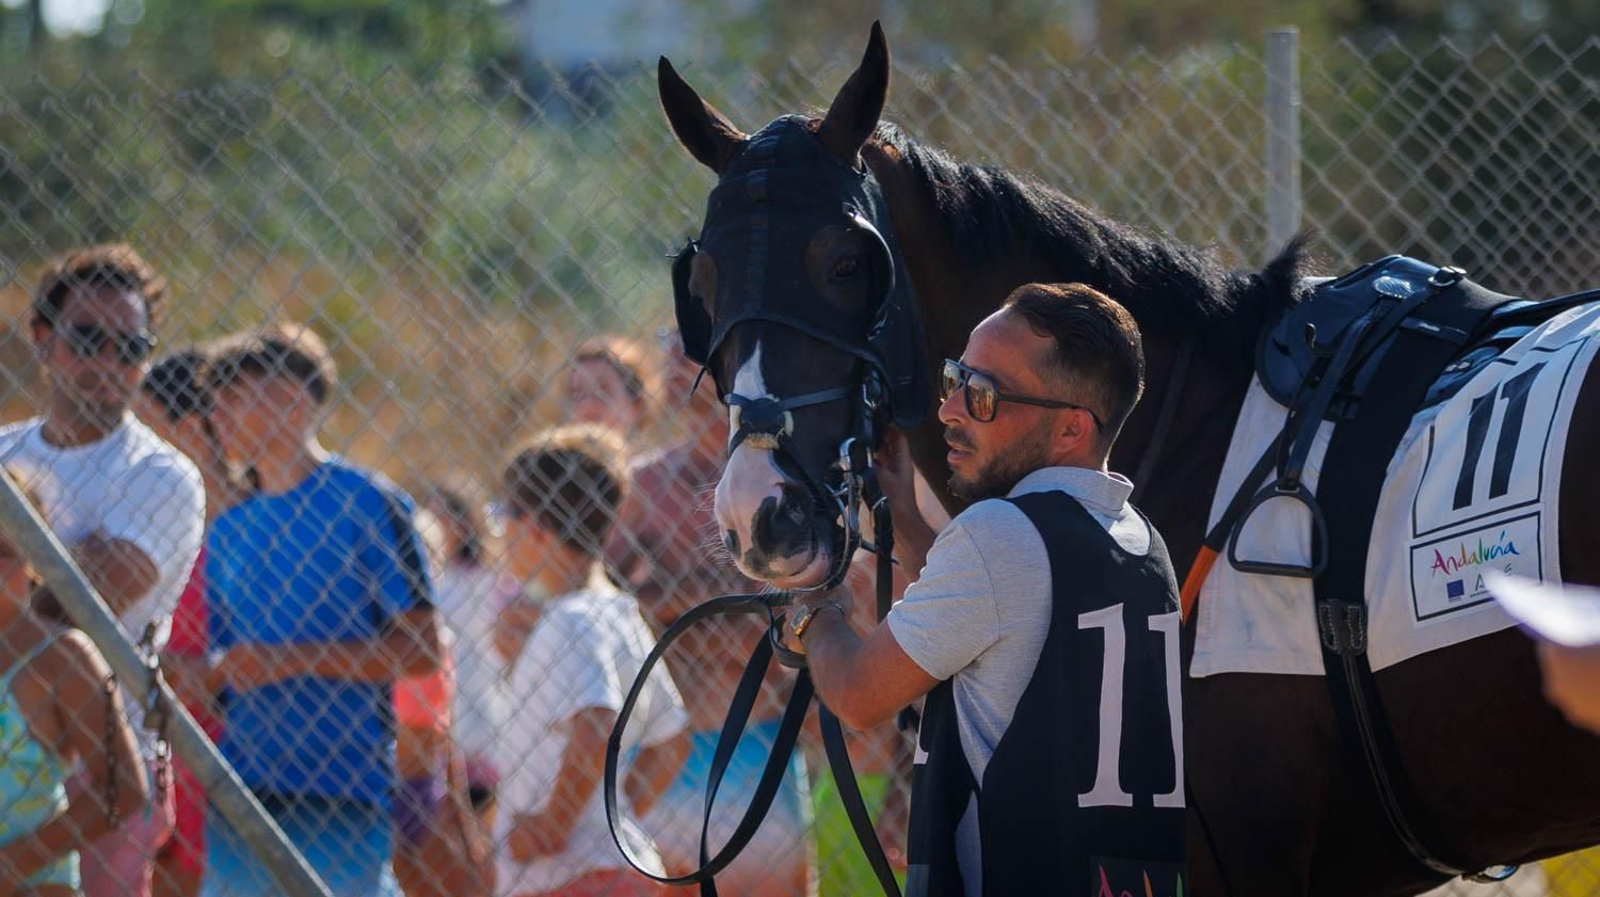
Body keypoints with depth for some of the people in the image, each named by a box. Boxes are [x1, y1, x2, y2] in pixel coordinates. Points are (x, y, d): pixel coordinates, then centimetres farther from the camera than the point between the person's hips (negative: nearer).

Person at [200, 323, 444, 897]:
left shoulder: (363, 502, -2)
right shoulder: (228, 531, 17)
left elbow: (421, 649, -9)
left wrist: (289, 659, -14)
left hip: (339, 801, -6)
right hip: (239, 800, 6)